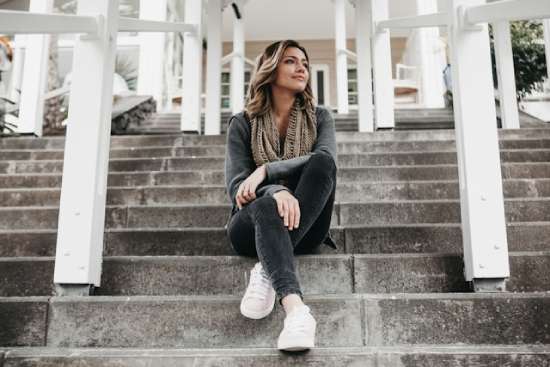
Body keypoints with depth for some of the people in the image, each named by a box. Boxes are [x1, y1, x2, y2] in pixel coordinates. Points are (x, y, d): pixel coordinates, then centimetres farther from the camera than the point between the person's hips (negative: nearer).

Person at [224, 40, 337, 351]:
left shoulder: (319, 117, 9)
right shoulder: (243, 123, 4)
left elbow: (326, 159, -13)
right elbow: (236, 185, -10)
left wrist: (266, 170, -26)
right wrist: (277, 192, -32)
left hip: (305, 227, 1)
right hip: (254, 224, -1)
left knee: (322, 161, -26)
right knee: (268, 204, -36)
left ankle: (267, 270, -33)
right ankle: (295, 307, -55)